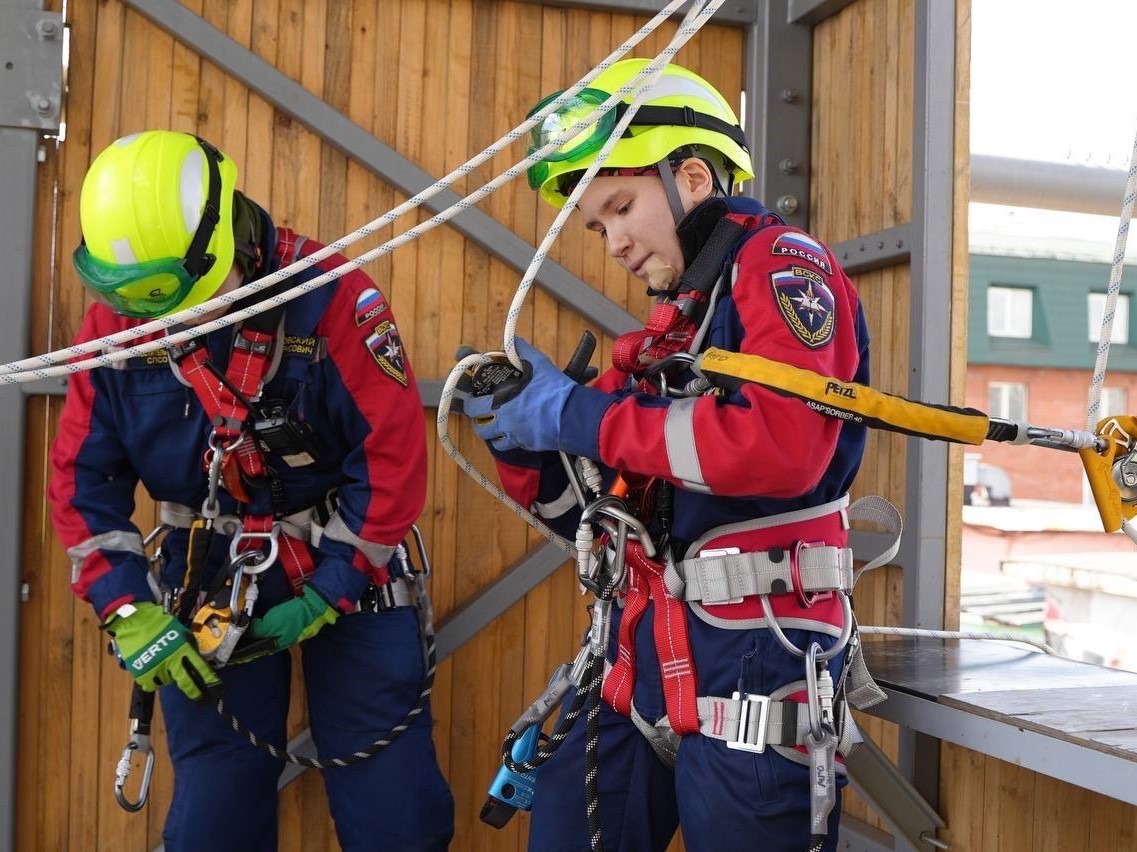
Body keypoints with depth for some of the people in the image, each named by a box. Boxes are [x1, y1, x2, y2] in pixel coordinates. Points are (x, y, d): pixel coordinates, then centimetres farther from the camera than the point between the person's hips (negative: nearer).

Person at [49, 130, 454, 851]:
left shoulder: (332, 297, -18)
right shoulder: (114, 319, -6)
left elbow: (392, 460, -16)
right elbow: (86, 480, 0)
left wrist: (322, 602, -14)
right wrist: (129, 614, -10)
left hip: (344, 576, -2)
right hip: (207, 587, 3)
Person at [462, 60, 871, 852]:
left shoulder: (781, 265, -5)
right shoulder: (669, 329, 16)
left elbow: (782, 445, -25)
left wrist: (582, 416, -17)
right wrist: (523, 442, 1)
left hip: (751, 658, -8)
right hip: (647, 657, 8)